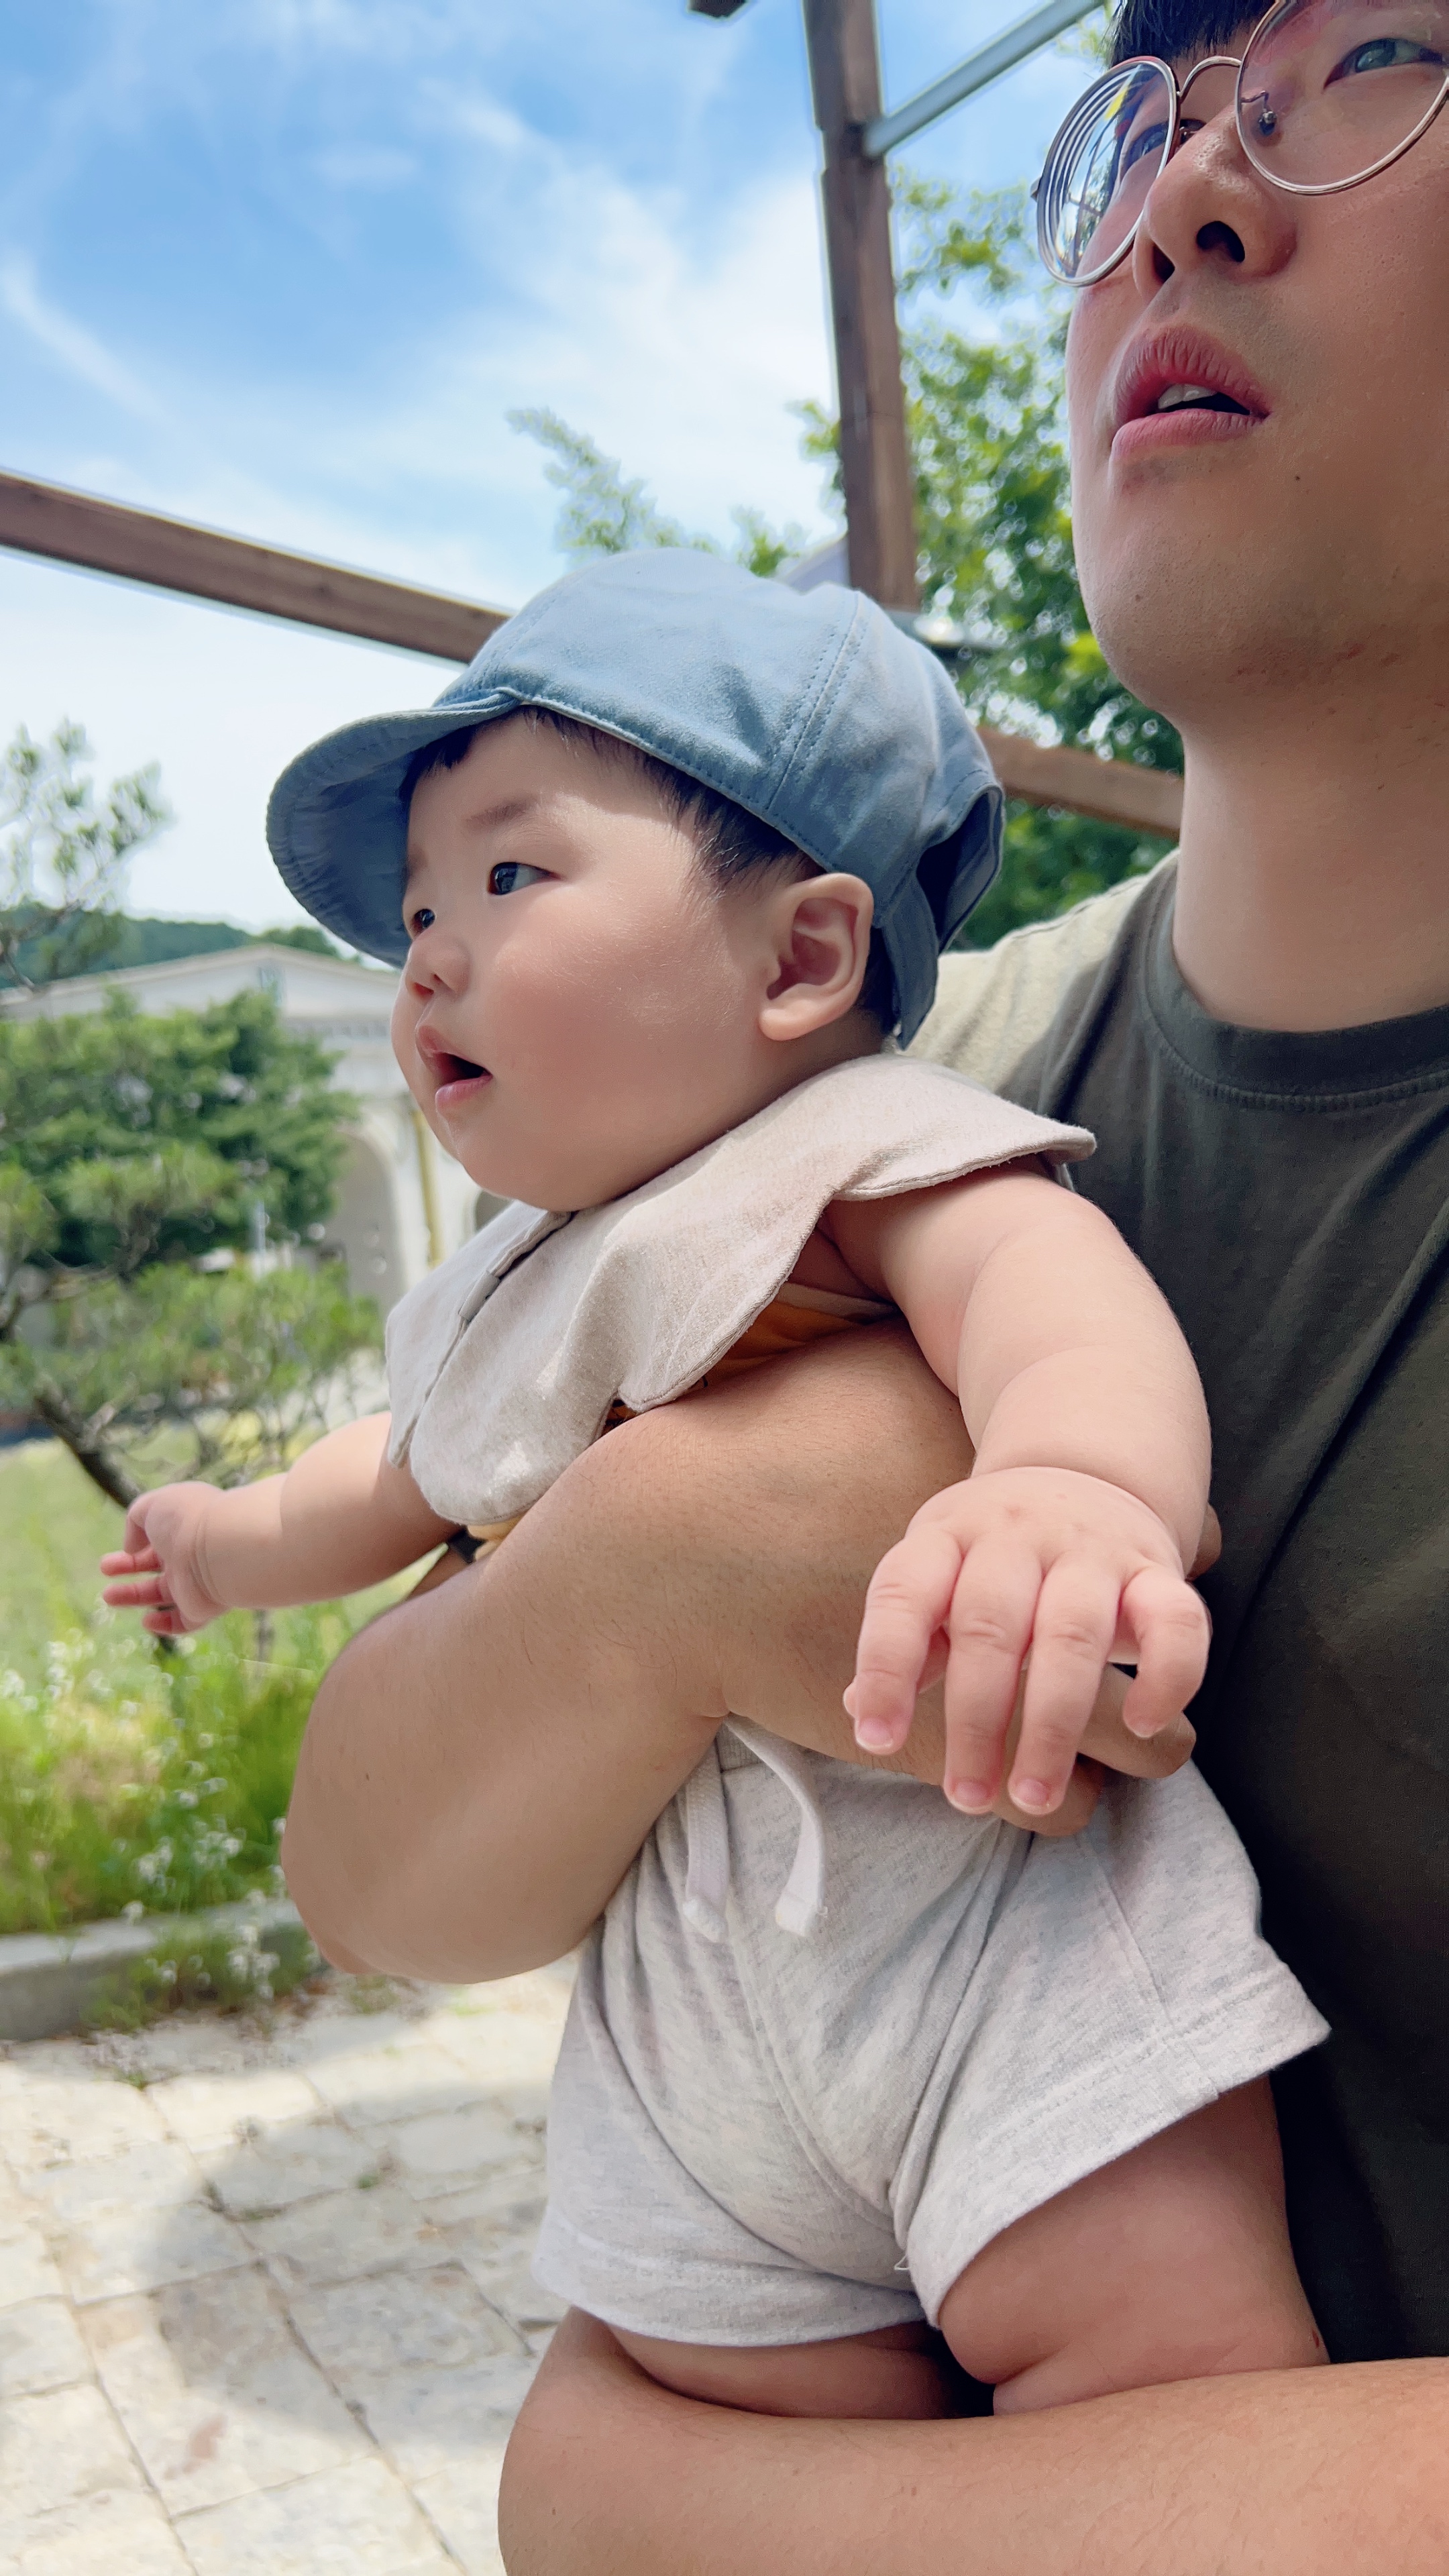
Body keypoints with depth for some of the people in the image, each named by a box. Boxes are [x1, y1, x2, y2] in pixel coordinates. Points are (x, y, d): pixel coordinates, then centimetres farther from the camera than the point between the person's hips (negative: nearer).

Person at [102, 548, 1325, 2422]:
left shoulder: (863, 1150, -8)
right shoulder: (505, 1302, 17)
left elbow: (1048, 1282, -30)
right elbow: (415, 1476, 38)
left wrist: (1083, 1478, -53)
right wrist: (240, 1537, 56)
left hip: (974, 1885, -6)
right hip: (681, 2019, 7)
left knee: (1165, 2385, -19)